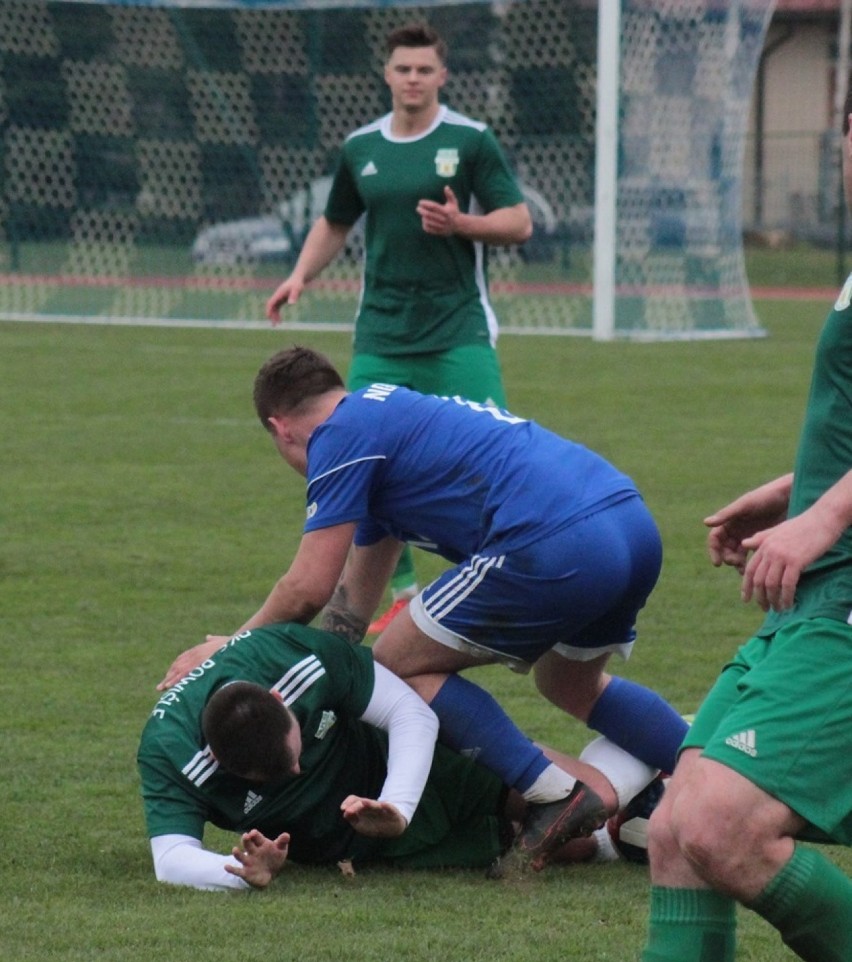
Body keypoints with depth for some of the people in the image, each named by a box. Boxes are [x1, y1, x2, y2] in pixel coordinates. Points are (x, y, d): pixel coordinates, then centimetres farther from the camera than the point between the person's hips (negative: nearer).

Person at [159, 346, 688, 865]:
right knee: (573, 684, 34)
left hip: (554, 544, -10)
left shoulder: (340, 435, 3)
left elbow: (308, 588, 1)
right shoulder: (392, 414, 31)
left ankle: (556, 795, 0)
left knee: (402, 666, 7)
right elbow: (352, 601, 38)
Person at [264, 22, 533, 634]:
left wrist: (461, 223, -21)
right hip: (382, 332, 4)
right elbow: (335, 223, 24)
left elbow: (519, 223, -4)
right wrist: (301, 275, 8)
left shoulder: (470, 141, -3)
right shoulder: (361, 148, 9)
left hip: (460, 331, -4)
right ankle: (406, 595, 14)